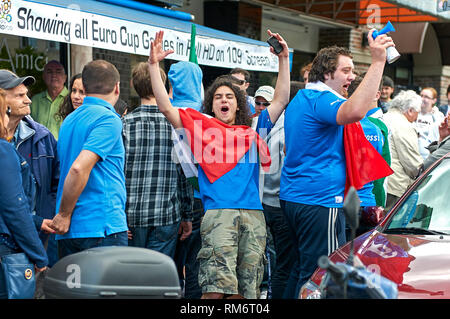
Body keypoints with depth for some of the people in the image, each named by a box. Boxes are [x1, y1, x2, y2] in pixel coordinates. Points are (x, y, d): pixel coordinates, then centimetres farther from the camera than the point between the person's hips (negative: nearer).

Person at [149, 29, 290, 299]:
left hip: (253, 214, 3)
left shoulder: (251, 133, 23)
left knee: (246, 287, 3)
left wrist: (284, 59, 20)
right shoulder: (202, 126, 16)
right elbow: (165, 106, 8)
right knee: (217, 285, -16)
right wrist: (154, 64, 3)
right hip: (219, 212, -3)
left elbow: (281, 100, 24)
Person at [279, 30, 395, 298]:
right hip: (320, 201, -11)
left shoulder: (300, 99, 18)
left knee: (303, 268, 18)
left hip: (293, 197, 11)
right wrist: (378, 62, -34)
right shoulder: (321, 100, -15)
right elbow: (354, 111, -36)